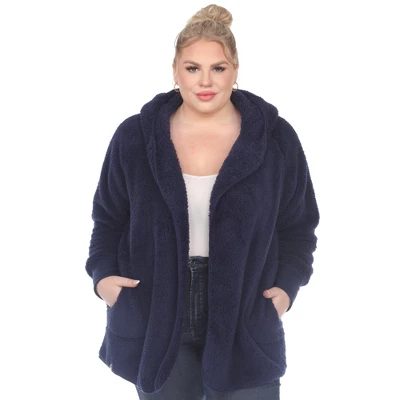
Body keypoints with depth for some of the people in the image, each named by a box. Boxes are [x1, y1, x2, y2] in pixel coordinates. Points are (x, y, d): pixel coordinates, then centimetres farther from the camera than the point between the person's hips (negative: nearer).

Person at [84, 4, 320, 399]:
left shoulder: (276, 139, -3)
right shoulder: (134, 137, -2)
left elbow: (297, 227, 6)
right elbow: (109, 219, 9)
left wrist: (287, 284, -8)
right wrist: (103, 272, -7)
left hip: (244, 325, 0)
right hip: (156, 324, 1)